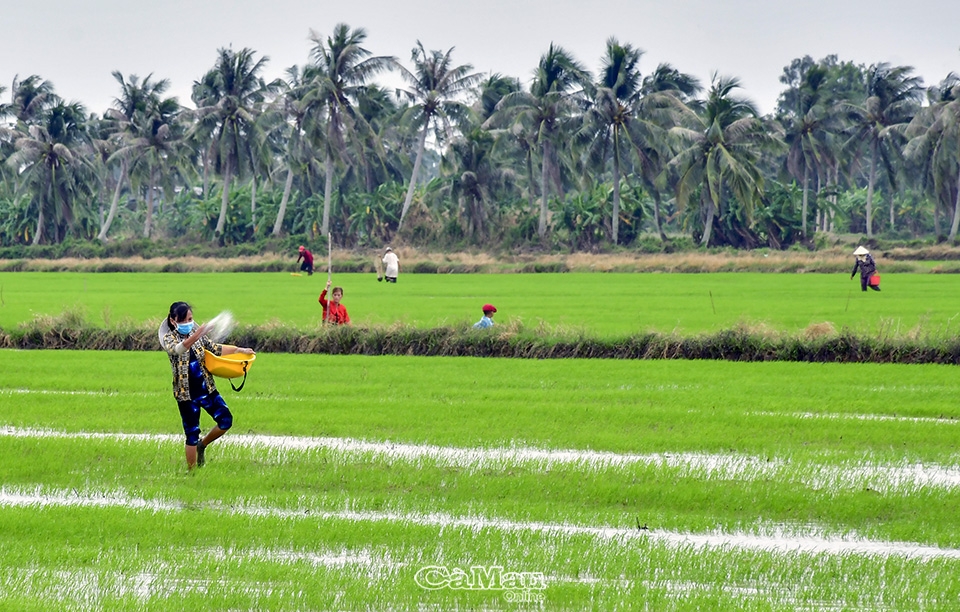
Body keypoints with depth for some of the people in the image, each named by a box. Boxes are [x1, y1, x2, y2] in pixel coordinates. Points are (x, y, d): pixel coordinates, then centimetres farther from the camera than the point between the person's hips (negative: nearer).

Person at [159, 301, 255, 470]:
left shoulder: (198, 335, 6)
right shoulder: (169, 339, -11)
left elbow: (215, 348, 19)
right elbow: (179, 349, -34)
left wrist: (239, 350, 14)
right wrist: (196, 335, -51)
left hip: (206, 389, 5)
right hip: (187, 394, -5)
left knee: (226, 420, 0)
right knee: (192, 434, -1)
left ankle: (202, 445, 24)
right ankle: (192, 471, 11)